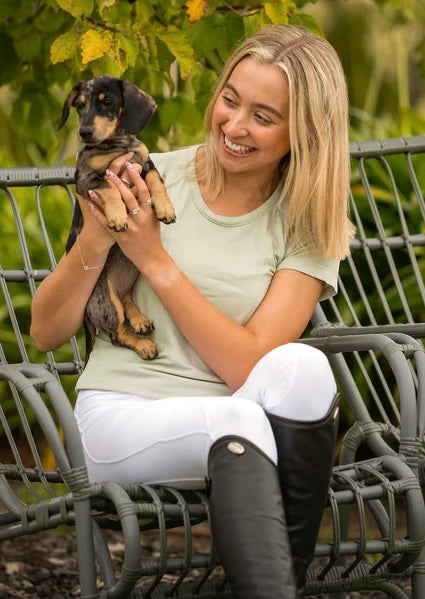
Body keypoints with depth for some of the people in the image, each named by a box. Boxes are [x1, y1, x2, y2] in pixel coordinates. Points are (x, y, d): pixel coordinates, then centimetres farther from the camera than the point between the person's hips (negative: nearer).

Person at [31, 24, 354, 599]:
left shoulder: (308, 227, 3)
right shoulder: (151, 180, 2)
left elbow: (252, 367, -10)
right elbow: (46, 333, 4)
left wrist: (155, 260, -13)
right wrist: (93, 244, -14)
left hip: (243, 416, 2)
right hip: (120, 416, -2)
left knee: (300, 367, -32)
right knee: (237, 420, -35)